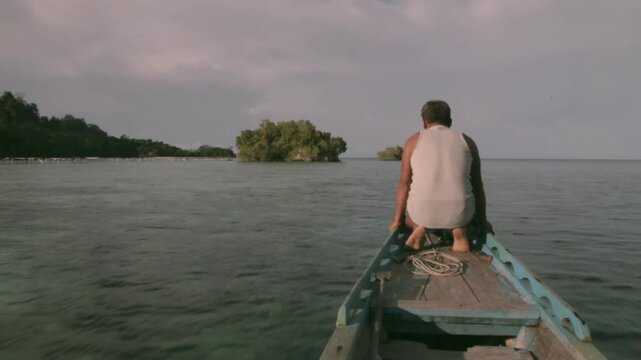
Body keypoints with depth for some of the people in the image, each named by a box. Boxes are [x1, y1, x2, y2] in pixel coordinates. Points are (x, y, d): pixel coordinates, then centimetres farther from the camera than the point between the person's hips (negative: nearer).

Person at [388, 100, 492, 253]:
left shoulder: (414, 140, 6)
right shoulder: (467, 141, 10)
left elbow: (404, 183, 4)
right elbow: (477, 185, 12)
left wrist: (398, 218, 14)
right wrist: (482, 220, 24)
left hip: (423, 212, 0)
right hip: (458, 212, 1)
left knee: (407, 214, 35)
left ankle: (419, 227, 1)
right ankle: (458, 229, 4)